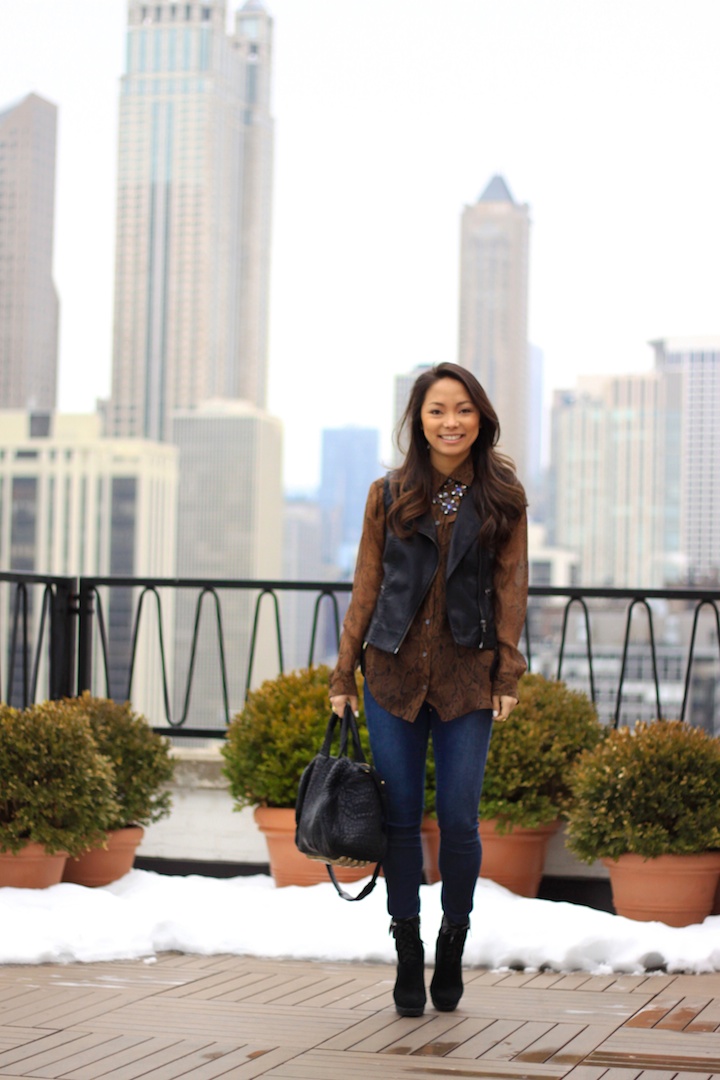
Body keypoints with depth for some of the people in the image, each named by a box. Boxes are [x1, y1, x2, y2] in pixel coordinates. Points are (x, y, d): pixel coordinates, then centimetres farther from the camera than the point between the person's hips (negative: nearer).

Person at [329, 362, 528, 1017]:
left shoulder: (503, 501, 5)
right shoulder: (389, 496, 6)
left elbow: (510, 589, 3)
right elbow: (367, 589, 8)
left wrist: (508, 675, -5)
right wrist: (344, 674, 5)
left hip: (467, 679, -1)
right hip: (394, 674, 1)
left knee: (459, 821, -2)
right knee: (402, 820, 3)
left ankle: (453, 949, 18)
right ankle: (408, 956, 15)